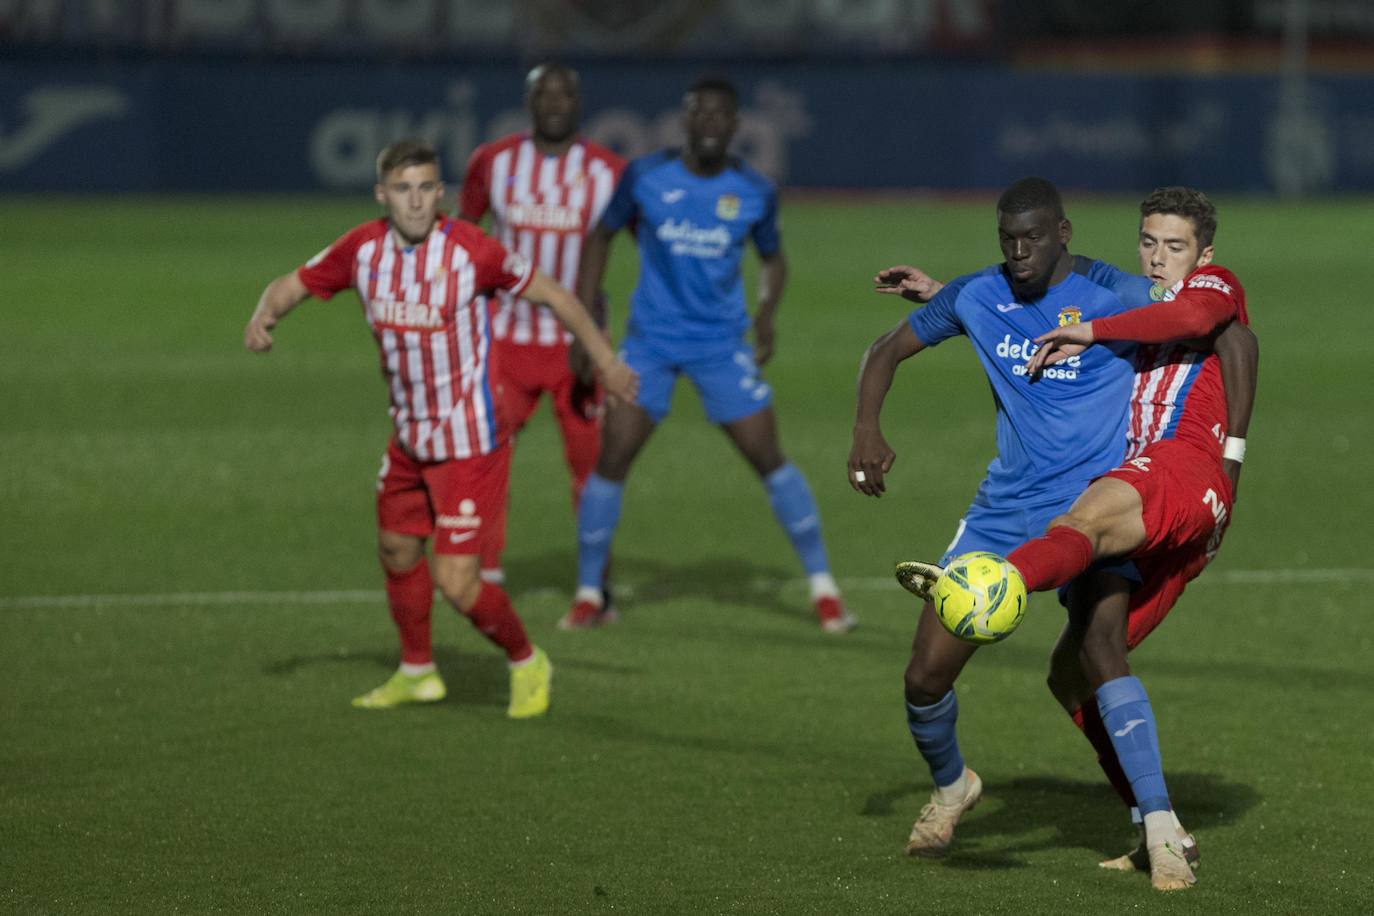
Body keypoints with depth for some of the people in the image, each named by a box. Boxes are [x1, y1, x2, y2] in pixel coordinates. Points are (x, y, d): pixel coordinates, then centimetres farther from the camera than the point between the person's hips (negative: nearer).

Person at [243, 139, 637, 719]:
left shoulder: (469, 249, -21)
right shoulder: (363, 248, -7)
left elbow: (552, 295, -10)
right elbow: (292, 286, 5)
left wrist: (605, 360, -9)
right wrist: (264, 316, -17)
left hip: (470, 442, -7)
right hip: (410, 436, 7)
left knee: (457, 583, -10)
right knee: (397, 549, 23)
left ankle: (526, 664, 18)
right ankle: (417, 672, 45)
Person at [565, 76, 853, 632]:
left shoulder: (754, 192, -2)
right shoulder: (645, 178, -4)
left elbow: (773, 257, 14)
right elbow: (601, 236, 8)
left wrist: (766, 311, -5)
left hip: (722, 345, 0)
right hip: (651, 341, 0)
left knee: (768, 458, -4)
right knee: (612, 458, -6)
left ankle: (823, 587, 7)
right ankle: (588, 592, 9)